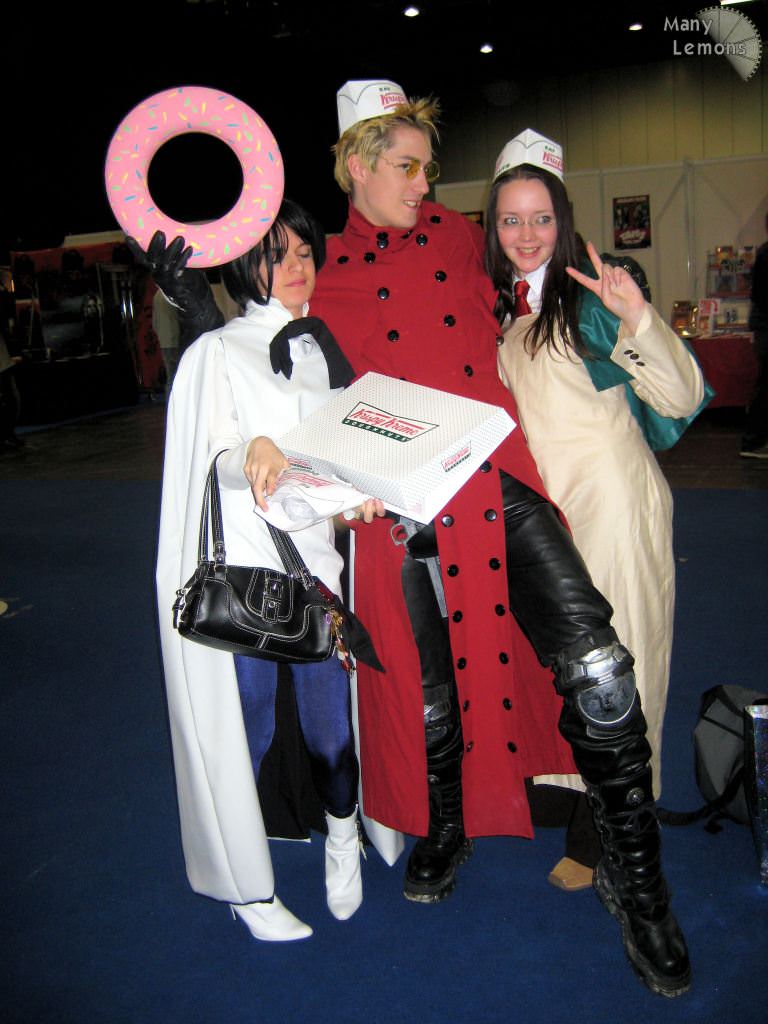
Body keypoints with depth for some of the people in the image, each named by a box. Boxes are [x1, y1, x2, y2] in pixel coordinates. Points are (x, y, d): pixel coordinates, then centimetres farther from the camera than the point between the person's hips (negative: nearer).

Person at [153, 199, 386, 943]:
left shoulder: (323, 350, 16)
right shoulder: (217, 353, 1)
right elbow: (214, 457, -8)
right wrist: (252, 454, -31)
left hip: (316, 560, 4)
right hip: (243, 571, -4)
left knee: (331, 724, 6)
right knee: (245, 729, 4)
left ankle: (342, 841, 34)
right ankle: (247, 888, 24)